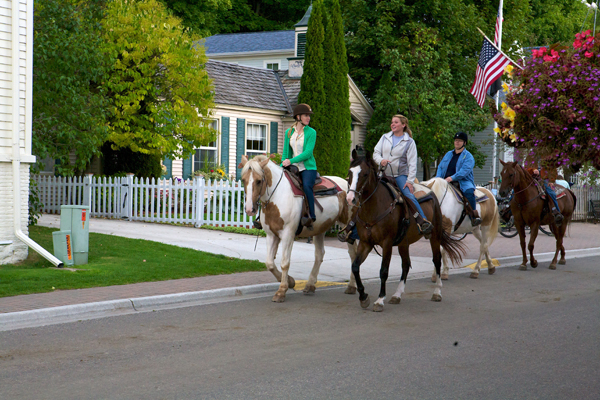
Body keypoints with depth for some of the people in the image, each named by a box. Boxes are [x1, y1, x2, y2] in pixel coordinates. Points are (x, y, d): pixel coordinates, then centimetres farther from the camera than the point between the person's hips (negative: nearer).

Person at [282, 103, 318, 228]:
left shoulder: (311, 132, -3)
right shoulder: (289, 132, 10)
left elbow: (308, 152, -12)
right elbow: (286, 152, 16)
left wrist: (291, 161, -21)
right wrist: (283, 165, 1)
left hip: (308, 167, -5)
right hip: (293, 168, 5)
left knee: (306, 186, -30)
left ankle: (311, 216, -27)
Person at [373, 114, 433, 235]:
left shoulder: (409, 142, 0)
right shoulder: (385, 138, 10)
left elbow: (412, 163, -4)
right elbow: (375, 153, 10)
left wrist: (410, 181, -12)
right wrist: (381, 160, -15)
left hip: (400, 175, -3)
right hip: (384, 174, 3)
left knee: (409, 196, -22)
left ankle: (424, 222, -22)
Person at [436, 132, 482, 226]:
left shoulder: (468, 156, 2)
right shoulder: (448, 154, 21)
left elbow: (465, 170, -13)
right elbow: (440, 167, 19)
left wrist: (452, 178, -25)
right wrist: (438, 178, -2)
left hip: (463, 182, -5)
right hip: (446, 182, 6)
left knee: (469, 191, -36)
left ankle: (474, 216, -32)